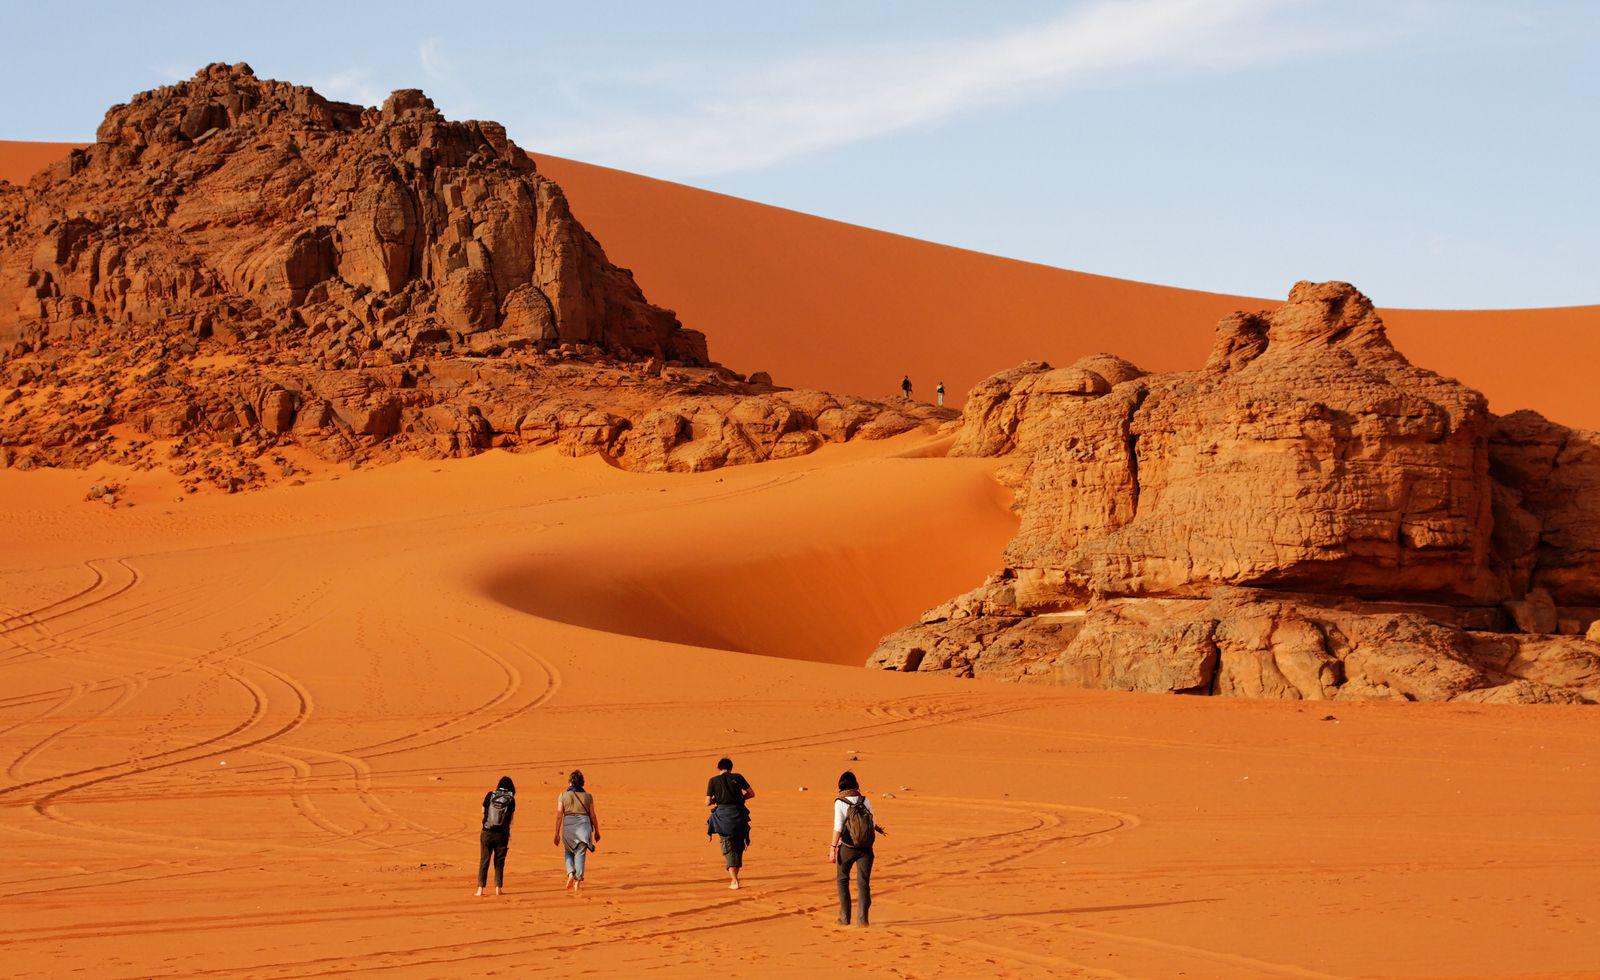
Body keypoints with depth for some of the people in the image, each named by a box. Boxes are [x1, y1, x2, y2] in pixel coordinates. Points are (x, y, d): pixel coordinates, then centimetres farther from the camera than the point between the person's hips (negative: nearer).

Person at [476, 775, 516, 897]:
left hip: (487, 833, 0)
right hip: (502, 834, 0)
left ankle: (480, 889, 1)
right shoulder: (510, 800, -3)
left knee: (484, 861, 6)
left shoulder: (490, 795, -2)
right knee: (499, 862, 11)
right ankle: (498, 888, 8)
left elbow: (483, 811, 9)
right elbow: (510, 818, 3)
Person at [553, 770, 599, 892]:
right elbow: (592, 816, 6)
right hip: (583, 824, 0)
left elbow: (559, 815, -3)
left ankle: (570, 874, -3)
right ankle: (578, 880, -6)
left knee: (569, 853, 18)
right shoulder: (587, 797, 2)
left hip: (568, 826, 0)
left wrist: (557, 834, 1)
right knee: (580, 854, 2)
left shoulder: (563, 796, -1)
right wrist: (596, 832, 18)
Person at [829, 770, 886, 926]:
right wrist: (880, 830, 26)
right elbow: (873, 823, 4)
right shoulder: (864, 801, 0)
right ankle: (862, 918, -7)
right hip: (866, 849, 2)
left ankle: (845, 917, 16)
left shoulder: (840, 803, -9)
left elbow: (838, 827, -16)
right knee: (863, 882, 5)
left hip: (847, 848, -2)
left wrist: (833, 848, -15)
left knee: (842, 880, 17)